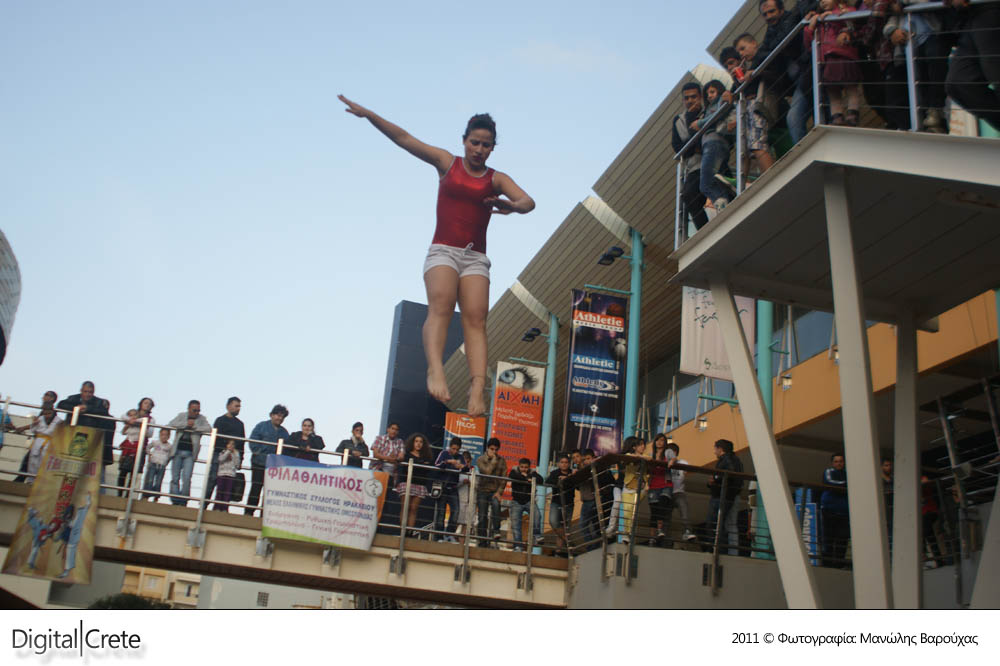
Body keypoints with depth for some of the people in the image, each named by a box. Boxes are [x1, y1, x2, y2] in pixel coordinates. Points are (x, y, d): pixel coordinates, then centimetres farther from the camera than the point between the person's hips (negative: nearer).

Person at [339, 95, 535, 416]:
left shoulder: (496, 179, 11)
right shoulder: (447, 163, 12)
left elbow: (529, 202, -5)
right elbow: (405, 139, 7)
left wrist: (513, 206, -29)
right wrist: (368, 114, 0)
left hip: (475, 257, 1)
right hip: (443, 251, -1)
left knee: (475, 318, -16)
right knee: (440, 305, -27)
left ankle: (477, 388, -29)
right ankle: (435, 370, -46)